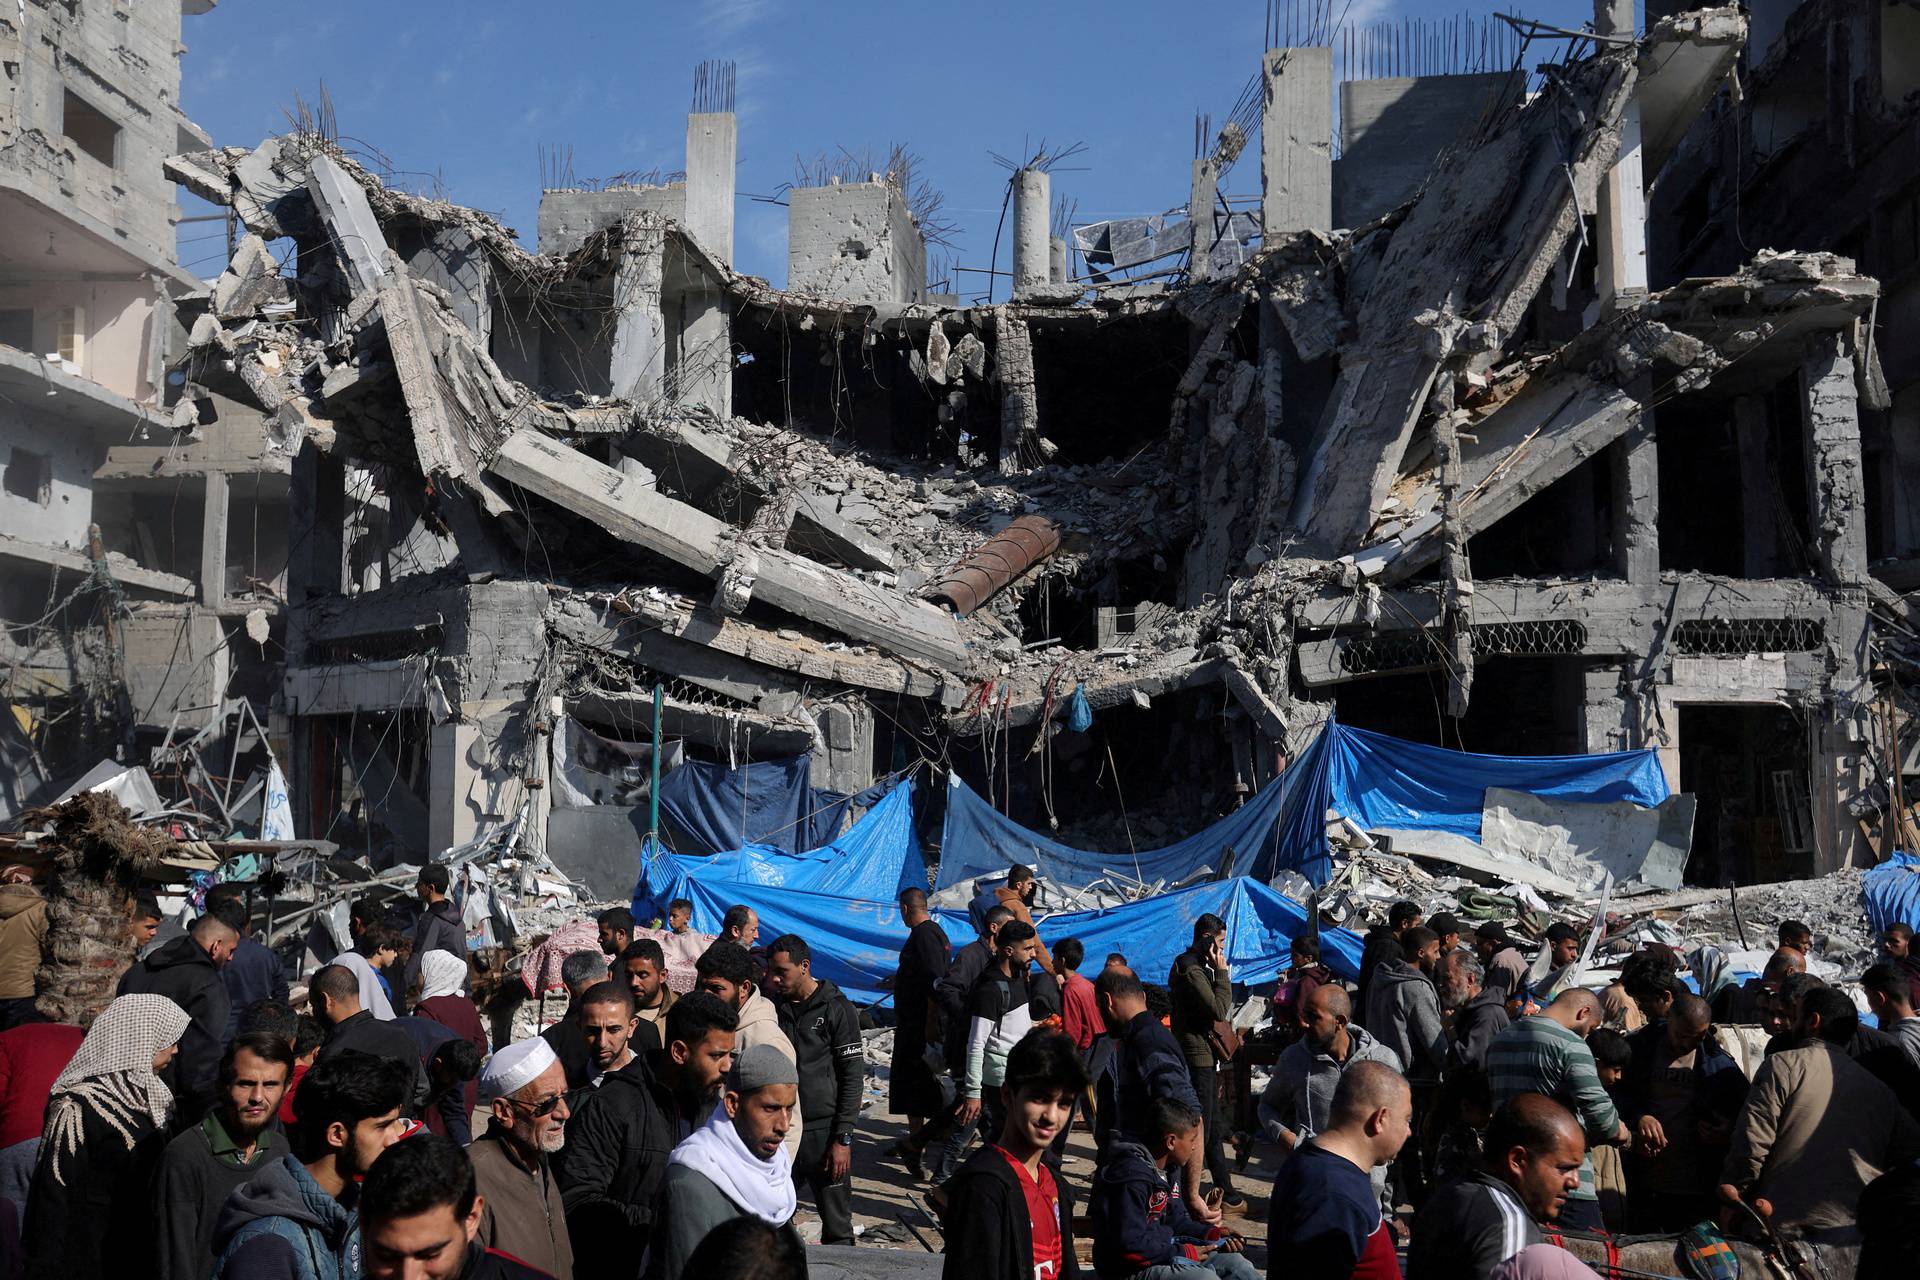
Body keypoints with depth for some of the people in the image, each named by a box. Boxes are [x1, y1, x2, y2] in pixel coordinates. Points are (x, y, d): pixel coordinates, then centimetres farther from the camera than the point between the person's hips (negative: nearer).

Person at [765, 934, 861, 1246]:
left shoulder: (837, 1009, -6)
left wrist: (843, 1139, -10)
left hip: (823, 1132, -4)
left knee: (837, 1228, 2)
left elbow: (853, 1077, -6)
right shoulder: (774, 1006, 7)